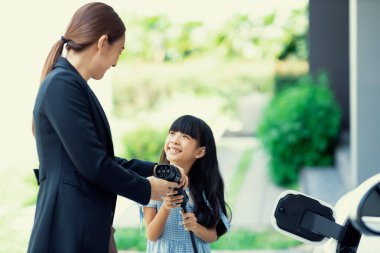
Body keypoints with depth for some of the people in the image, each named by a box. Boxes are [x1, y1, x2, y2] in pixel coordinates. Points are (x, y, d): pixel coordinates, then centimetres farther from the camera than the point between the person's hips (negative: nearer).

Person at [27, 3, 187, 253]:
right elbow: (92, 164, -19)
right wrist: (145, 188, -5)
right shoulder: (63, 84, -16)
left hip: (89, 227, 10)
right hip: (70, 231, -10)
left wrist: (154, 170, 14)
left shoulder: (71, 84, 13)